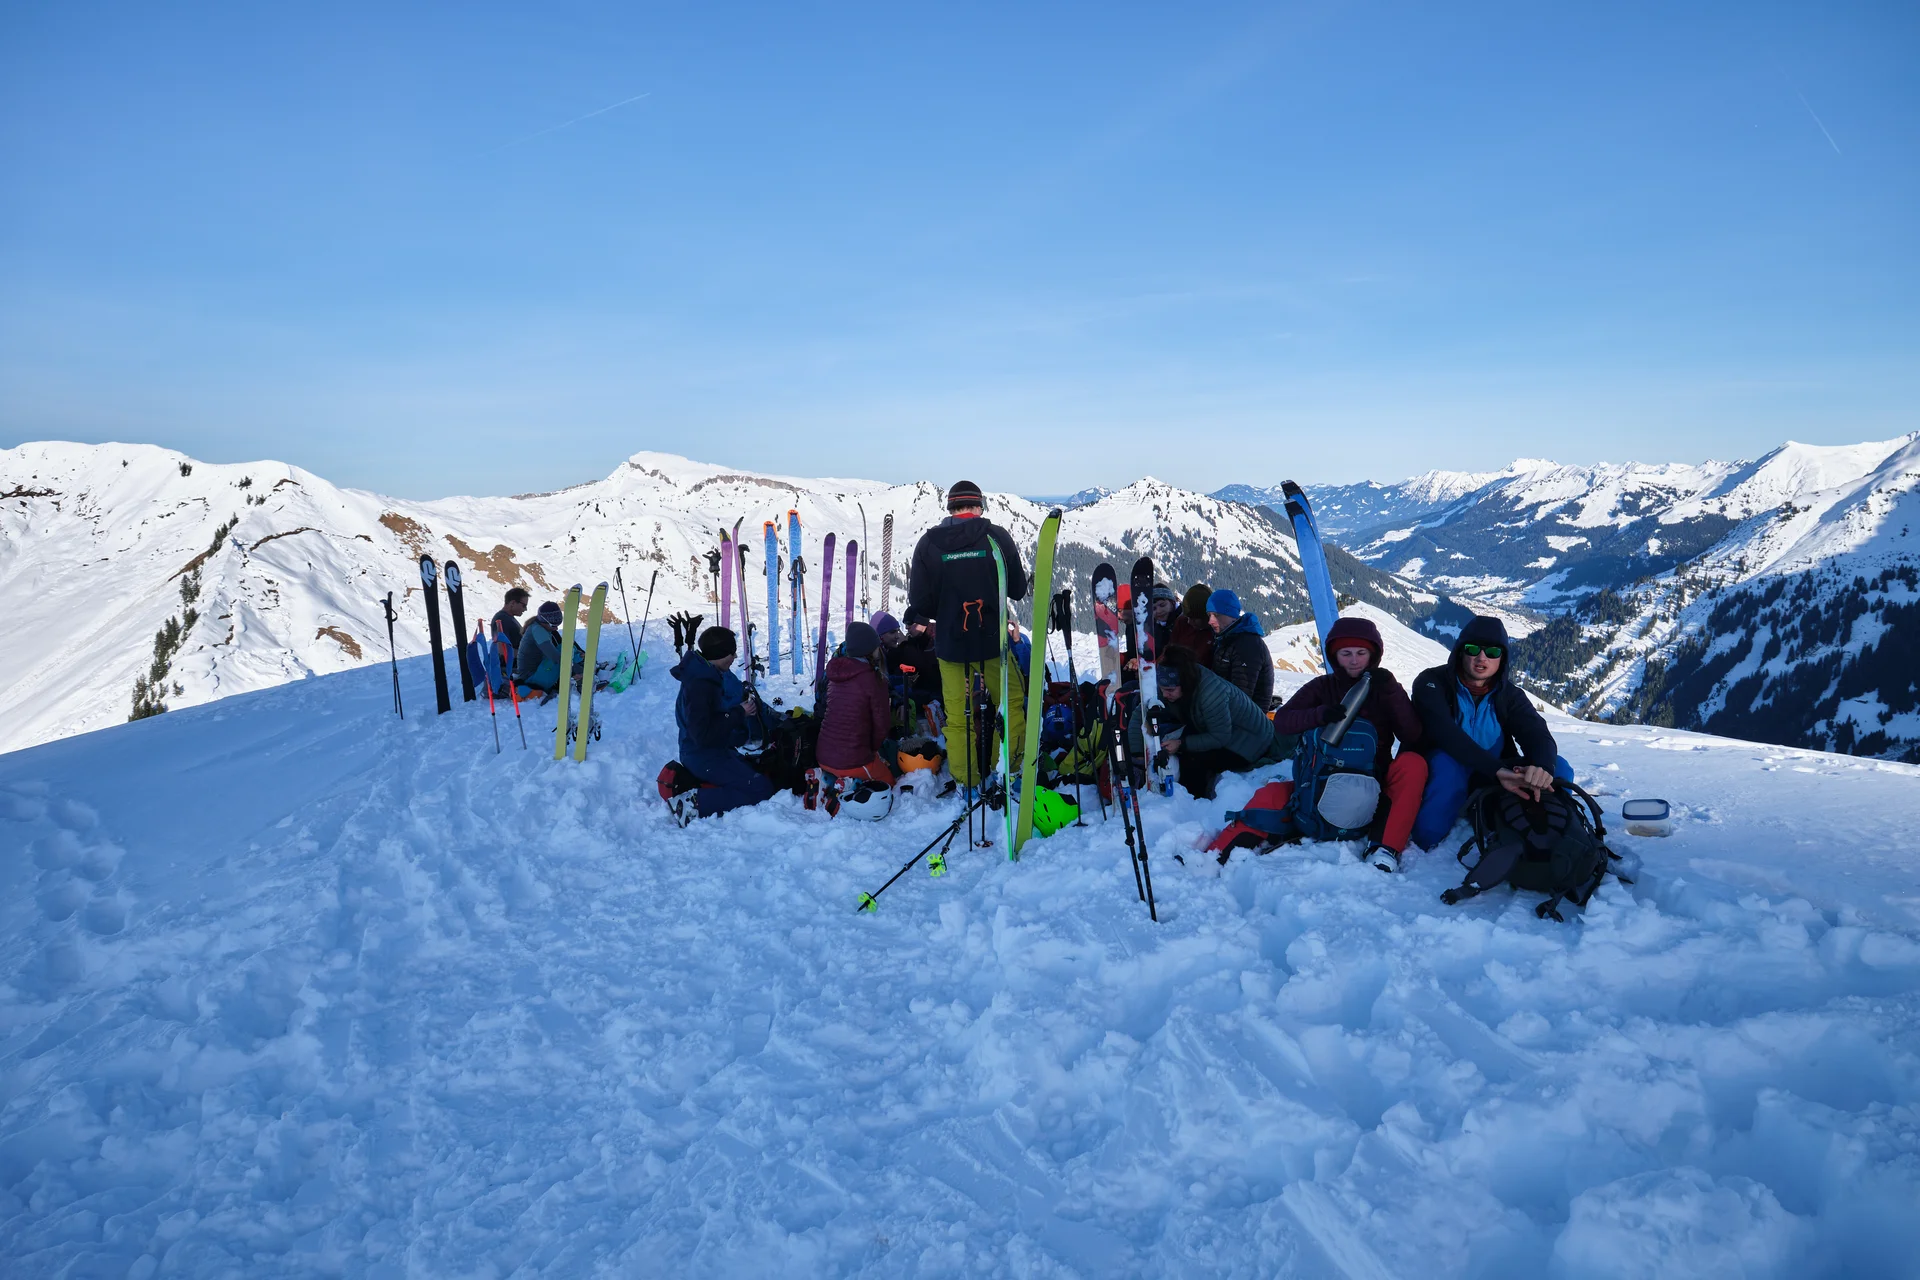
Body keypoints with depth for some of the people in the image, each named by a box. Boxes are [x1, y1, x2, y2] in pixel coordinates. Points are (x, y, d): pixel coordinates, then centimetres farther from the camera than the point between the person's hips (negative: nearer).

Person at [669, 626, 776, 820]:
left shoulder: (711, 675, 5)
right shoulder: (698, 686, -26)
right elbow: (703, 735, -29)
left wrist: (744, 702, 1)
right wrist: (739, 713, -21)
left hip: (718, 749, 10)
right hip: (703, 757, -10)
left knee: (759, 773, 20)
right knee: (761, 788, -14)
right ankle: (696, 803, -16)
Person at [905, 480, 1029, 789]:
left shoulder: (929, 543, -6)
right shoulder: (996, 537, -8)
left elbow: (919, 602, -6)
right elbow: (1018, 590, 0)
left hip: (950, 643, 1)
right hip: (992, 640, -1)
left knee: (958, 717, 11)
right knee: (1012, 706, 17)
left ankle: (966, 784, 17)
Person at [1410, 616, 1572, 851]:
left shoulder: (1510, 695, 2)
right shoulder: (1432, 683, -12)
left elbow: (1538, 735, -16)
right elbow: (1446, 734, -29)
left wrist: (1543, 767, -42)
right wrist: (1496, 770, -44)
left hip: (1496, 783, 5)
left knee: (1559, 768, -17)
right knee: (1448, 762, -39)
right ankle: (1423, 844, -23)